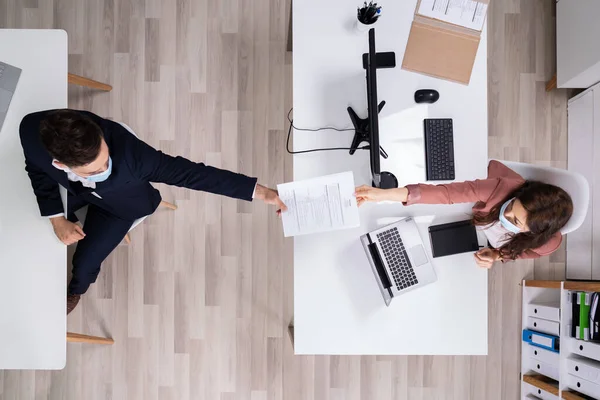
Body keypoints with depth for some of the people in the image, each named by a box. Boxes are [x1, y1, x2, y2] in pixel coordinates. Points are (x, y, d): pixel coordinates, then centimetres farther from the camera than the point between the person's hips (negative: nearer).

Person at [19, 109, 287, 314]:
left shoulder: (127, 151, -47)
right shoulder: (31, 131, -35)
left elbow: (186, 172, -42)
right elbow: (38, 169, -11)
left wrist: (257, 191, -43)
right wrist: (57, 220, -14)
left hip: (118, 202, -3)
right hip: (74, 189, 4)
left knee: (84, 264, 1)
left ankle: (76, 289, 42)